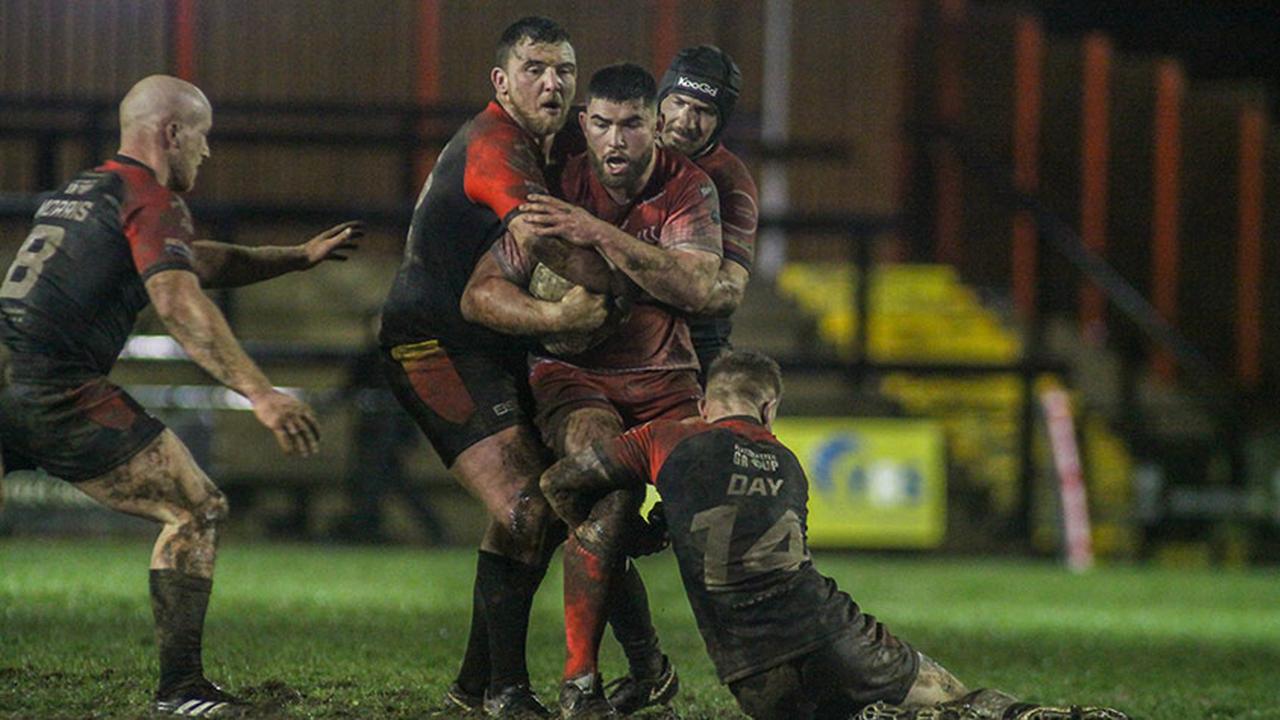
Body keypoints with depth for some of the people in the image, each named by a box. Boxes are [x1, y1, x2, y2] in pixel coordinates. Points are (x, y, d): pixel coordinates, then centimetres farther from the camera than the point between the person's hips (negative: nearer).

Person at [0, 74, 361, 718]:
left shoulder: (80, 190, 25)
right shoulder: (150, 200, -3)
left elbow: (198, 261, 37)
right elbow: (178, 301, -20)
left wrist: (300, 256, 41)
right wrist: (260, 394, -25)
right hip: (59, 395, -8)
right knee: (197, 512, 2)